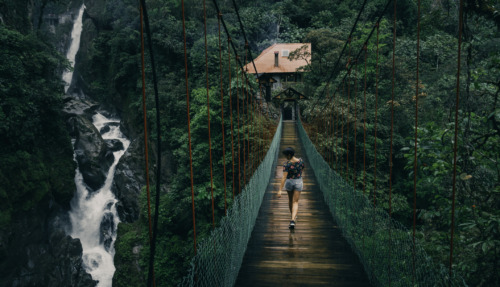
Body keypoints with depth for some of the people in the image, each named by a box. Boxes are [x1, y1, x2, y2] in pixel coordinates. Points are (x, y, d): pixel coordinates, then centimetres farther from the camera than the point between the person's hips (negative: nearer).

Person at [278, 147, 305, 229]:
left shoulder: (286, 164, -22)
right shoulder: (300, 161, -10)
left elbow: (284, 177, -26)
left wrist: (280, 190, -26)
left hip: (289, 182, -1)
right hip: (298, 182, 1)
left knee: (290, 199, 22)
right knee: (295, 202, 2)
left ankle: (293, 216, 42)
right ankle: (293, 220, -16)